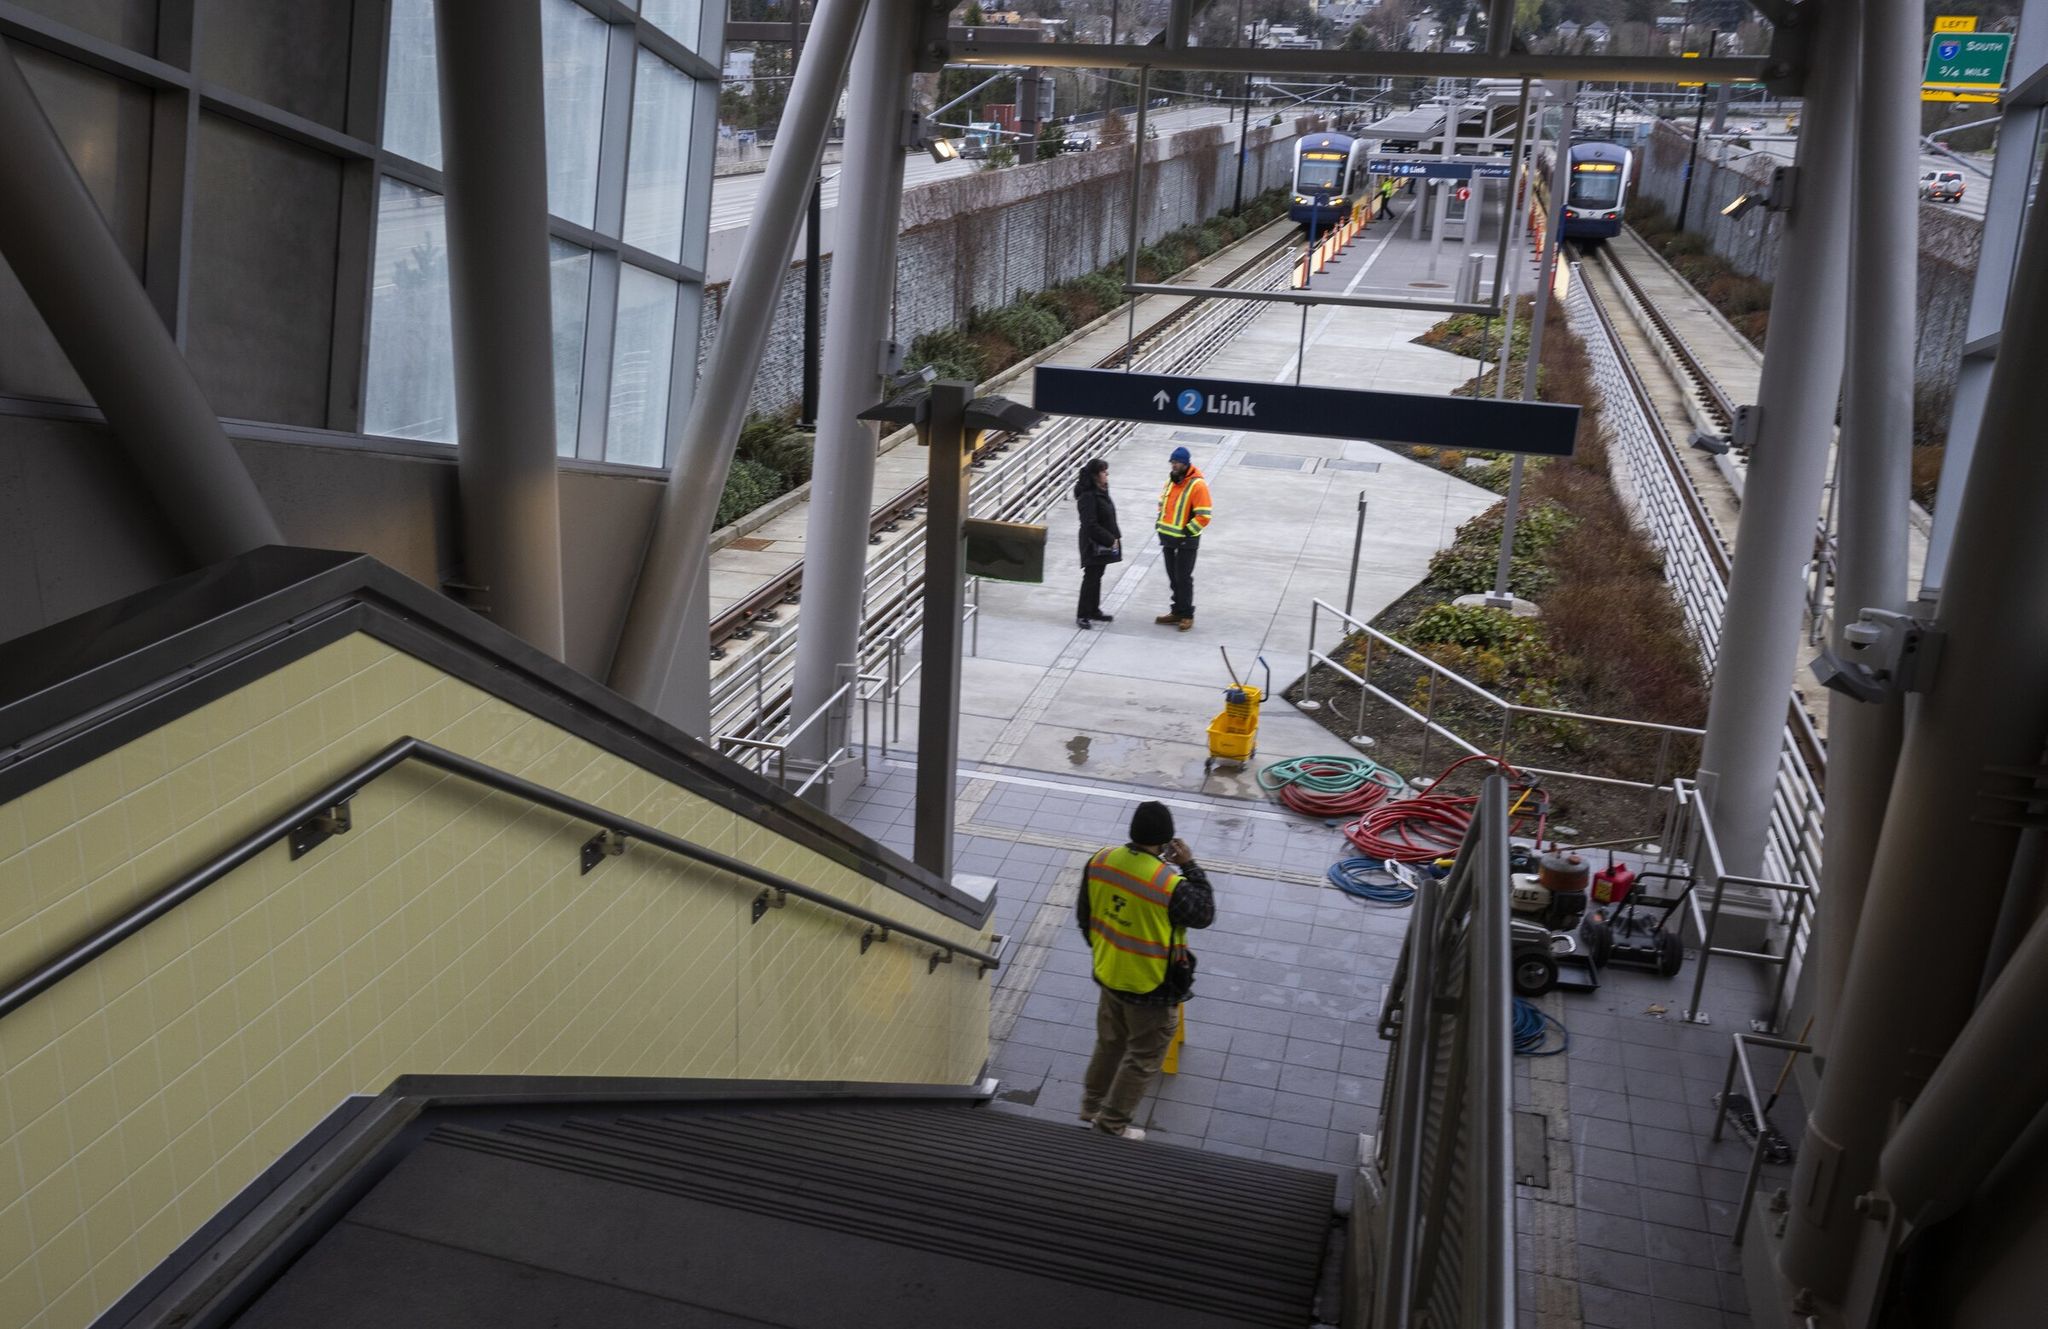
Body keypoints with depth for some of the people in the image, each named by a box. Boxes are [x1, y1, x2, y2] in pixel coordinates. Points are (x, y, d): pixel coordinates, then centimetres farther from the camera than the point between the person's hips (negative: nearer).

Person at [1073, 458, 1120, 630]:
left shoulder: (1102, 491, 8)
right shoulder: (1088, 496, -21)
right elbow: (1090, 525, -24)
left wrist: (1115, 536, 7)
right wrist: (1110, 540, -19)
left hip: (1104, 543, 9)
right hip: (1093, 545, -9)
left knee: (1096, 577, 17)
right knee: (1090, 578, -3)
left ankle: (1094, 611, 27)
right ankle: (1082, 616, 5)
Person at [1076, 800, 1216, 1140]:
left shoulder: (1100, 860, -13)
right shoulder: (1169, 884, -32)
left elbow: (1084, 913, 2)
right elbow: (1204, 914, -13)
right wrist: (1190, 867, -11)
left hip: (1108, 975, 6)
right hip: (1150, 988, -6)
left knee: (1108, 1045, 28)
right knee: (1142, 1059, 16)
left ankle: (1091, 1109, 43)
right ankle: (1112, 1125, 28)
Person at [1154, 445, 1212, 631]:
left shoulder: (1197, 485, -17)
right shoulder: (1171, 480, 7)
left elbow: (1204, 517, -19)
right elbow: (1163, 503, 23)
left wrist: (1186, 531, -18)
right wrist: (1160, 523, 10)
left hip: (1186, 542, -7)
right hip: (1168, 539, 7)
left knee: (1183, 579, 0)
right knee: (1173, 578, 15)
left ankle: (1187, 615, 11)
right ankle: (1177, 612, 27)